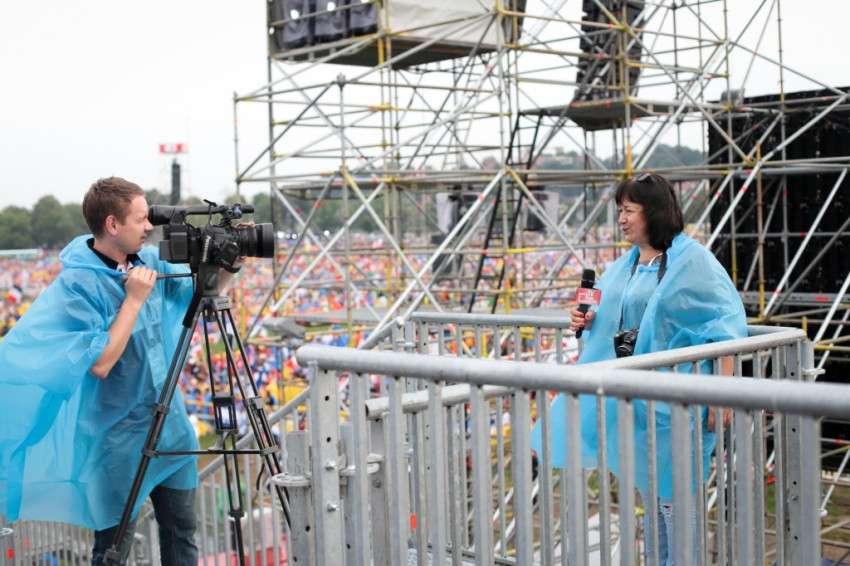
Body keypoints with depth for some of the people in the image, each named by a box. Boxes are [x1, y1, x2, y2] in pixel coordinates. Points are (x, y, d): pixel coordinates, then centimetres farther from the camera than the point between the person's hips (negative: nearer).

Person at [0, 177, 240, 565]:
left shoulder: (149, 259, 1)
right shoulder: (77, 284, -19)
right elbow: (100, 363, -25)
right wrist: (134, 299, -23)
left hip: (170, 425, 7)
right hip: (119, 436, -6)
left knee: (182, 533, 16)